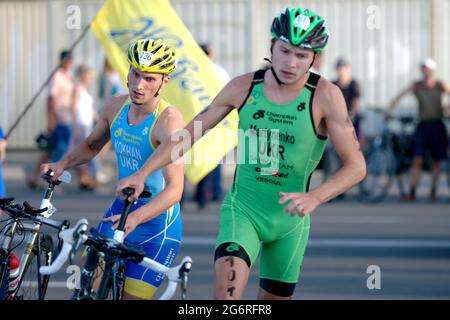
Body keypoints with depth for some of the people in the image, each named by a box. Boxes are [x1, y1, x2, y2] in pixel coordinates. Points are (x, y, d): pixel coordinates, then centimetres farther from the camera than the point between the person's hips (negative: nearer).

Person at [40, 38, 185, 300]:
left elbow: (174, 189, -31)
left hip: (157, 222, -6)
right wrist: (62, 164, -1)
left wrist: (135, 218, -46)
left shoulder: (169, 120, -22)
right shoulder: (116, 106, -2)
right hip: (121, 209, 6)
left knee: (132, 296, -4)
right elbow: (92, 145, 19)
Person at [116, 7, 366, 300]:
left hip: (289, 219, 0)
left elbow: (356, 165, -17)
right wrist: (143, 173, -9)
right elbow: (189, 133, 1)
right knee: (228, 289, -24)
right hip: (242, 209, 0)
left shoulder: (325, 96, -15)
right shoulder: (244, 87, -8)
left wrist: (314, 197, -34)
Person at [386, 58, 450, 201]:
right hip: (423, 125, 0)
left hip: (437, 126, 0)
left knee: (436, 161, 7)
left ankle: (433, 191, 18)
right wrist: (389, 110, -19)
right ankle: (412, 192, -11)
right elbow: (399, 96, -8)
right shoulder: (416, 86, -3)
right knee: (417, 160, -10)